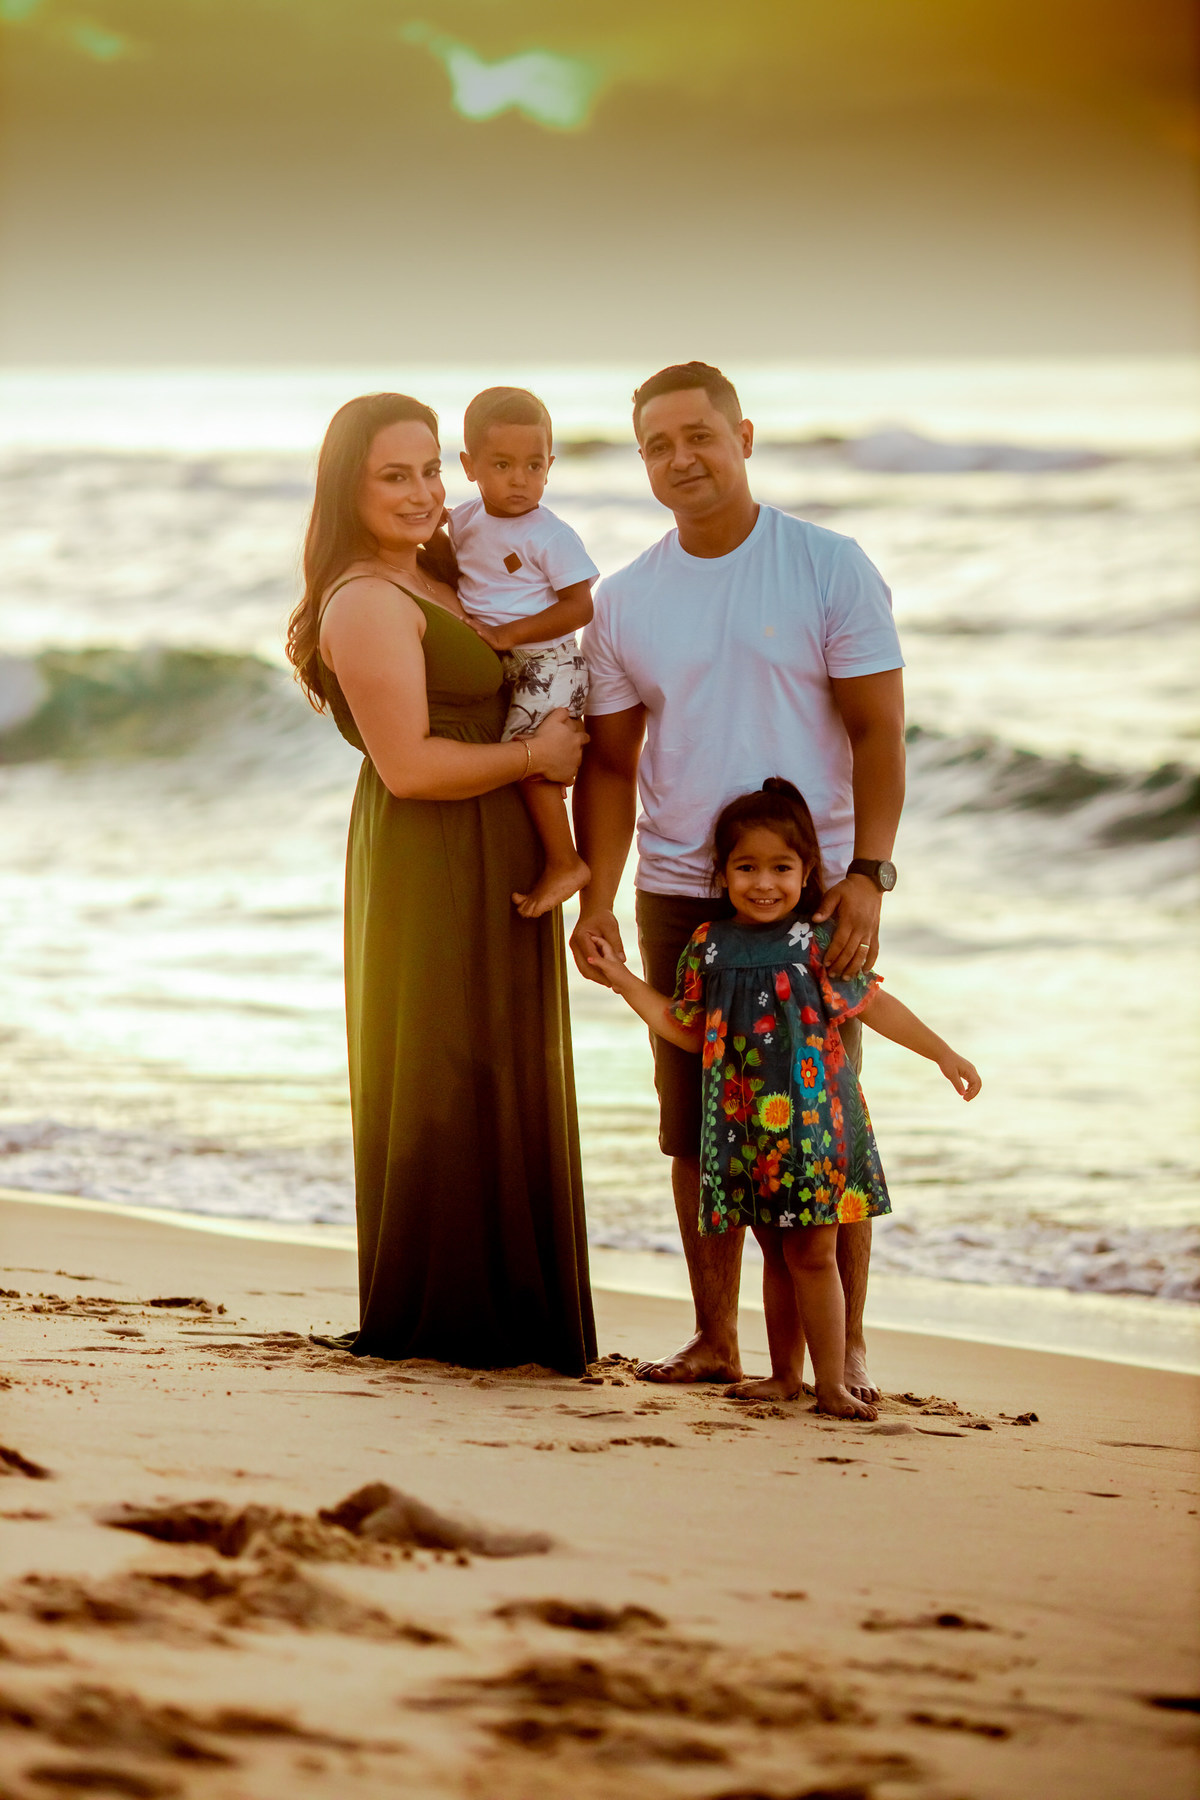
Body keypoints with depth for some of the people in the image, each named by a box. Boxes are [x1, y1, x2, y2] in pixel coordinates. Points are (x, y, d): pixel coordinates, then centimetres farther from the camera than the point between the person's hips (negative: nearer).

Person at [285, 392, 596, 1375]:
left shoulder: (437, 578, 14)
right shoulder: (368, 603, -15)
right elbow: (409, 764, -21)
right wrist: (534, 756, -11)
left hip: (492, 869, 10)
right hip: (428, 869, -10)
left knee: (500, 1082, 12)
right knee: (444, 1083, -5)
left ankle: (505, 1312, 19)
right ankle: (431, 1319, 2)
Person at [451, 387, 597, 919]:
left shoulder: (551, 536, -13)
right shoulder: (465, 520, 6)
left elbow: (580, 606, -16)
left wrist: (507, 634, -20)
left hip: (547, 661, -8)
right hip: (497, 667, 8)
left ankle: (564, 862, -7)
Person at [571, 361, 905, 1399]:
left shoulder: (831, 570, -2)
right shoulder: (624, 602, 7)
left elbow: (877, 730, -5)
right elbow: (610, 762, 11)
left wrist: (867, 875, -14)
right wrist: (597, 896, 1)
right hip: (678, 894, 3)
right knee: (695, 1129, 5)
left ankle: (847, 1347, 4)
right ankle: (715, 1342, 13)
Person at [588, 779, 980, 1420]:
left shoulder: (819, 943, -4)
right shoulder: (710, 947, 4)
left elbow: (874, 1005, 7)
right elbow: (685, 1029, 13)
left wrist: (943, 1054, 10)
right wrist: (622, 979, 10)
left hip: (812, 1119, -3)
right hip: (744, 1123, 3)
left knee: (812, 1254, -3)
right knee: (776, 1253, 11)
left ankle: (831, 1385, 2)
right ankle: (784, 1375, 22)